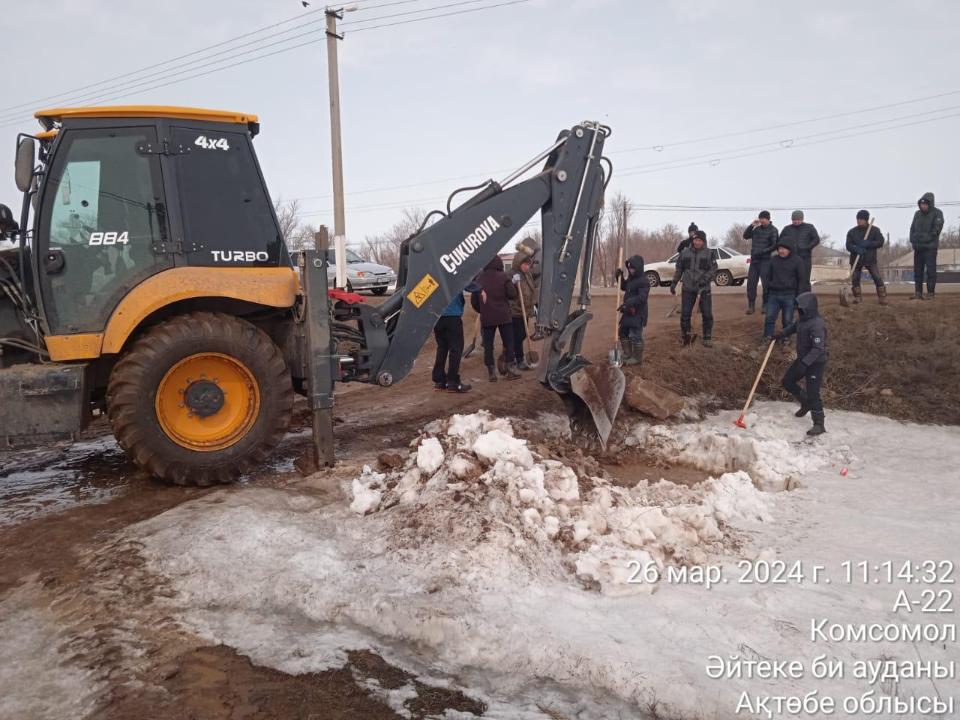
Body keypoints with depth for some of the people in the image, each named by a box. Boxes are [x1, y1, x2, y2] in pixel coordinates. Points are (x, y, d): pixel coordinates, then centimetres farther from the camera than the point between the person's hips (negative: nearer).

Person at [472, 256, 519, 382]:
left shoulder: (479, 278, 3)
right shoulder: (503, 277, -7)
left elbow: (473, 300, 6)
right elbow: (512, 294, -9)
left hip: (486, 318, 2)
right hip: (503, 316, -2)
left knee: (488, 345, 6)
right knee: (508, 343, 8)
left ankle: (491, 371, 5)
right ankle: (510, 368, 7)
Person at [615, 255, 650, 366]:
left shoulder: (643, 281, -17)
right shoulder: (630, 278, 13)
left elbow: (641, 297, -25)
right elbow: (623, 287, 30)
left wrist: (627, 303, -33)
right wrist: (620, 277, 12)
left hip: (638, 313, -10)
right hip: (628, 312, 10)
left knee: (635, 335, -6)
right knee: (623, 332, 16)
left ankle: (637, 358, 3)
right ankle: (627, 354, 26)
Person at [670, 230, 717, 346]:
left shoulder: (709, 253, 0)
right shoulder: (685, 252, 5)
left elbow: (713, 270, -5)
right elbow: (679, 269, 13)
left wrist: (704, 280, -20)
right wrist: (673, 283, 8)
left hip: (704, 289, -1)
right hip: (688, 288, 1)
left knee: (707, 314, 0)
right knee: (685, 313, 4)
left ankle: (707, 338, 13)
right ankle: (684, 336, 19)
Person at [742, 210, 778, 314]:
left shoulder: (773, 230, -4)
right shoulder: (757, 228, 13)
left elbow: (775, 245, -9)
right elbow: (745, 236, 12)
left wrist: (762, 252, -18)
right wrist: (751, 225, 1)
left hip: (765, 260, -5)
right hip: (754, 260, 5)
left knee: (766, 283, 0)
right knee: (751, 283, 1)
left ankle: (766, 305, 10)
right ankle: (751, 306, 8)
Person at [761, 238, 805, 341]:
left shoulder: (797, 261, 0)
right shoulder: (773, 260, 8)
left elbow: (801, 279, 1)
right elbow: (766, 275, 13)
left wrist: (798, 295, -3)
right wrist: (767, 289, 4)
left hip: (789, 295, -2)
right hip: (773, 294, 3)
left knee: (787, 320, 2)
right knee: (769, 317, -2)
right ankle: (768, 338, 5)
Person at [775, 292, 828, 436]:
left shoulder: (817, 325, -27)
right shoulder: (803, 319, 2)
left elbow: (818, 349, -31)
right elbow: (794, 327, 26)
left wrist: (805, 363, -35)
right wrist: (781, 334, 13)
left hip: (815, 363, -9)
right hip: (803, 359, 10)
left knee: (813, 393, -7)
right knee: (787, 382, 17)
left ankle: (819, 425, 5)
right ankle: (806, 403, 38)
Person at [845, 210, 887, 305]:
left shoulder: (875, 230, 2)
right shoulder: (852, 231, 5)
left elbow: (880, 242, -5)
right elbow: (848, 245, -3)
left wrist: (868, 244, -20)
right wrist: (856, 249, -23)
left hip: (870, 259, -2)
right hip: (856, 259, 2)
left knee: (877, 278, -8)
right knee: (855, 279, 0)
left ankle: (882, 297, -4)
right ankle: (857, 297, 13)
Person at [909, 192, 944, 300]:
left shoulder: (937, 213, -2)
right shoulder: (917, 214, 14)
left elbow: (936, 229, -10)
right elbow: (912, 228, 13)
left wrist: (926, 239, -16)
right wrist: (913, 240, -1)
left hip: (930, 247, -5)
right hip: (918, 247, 5)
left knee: (931, 270, -6)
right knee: (918, 271, 6)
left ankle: (930, 293, -4)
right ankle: (918, 293, 10)